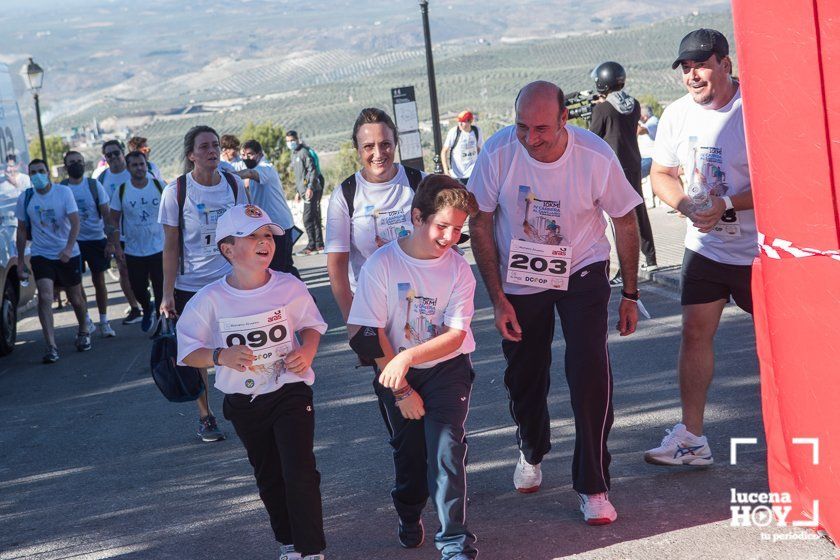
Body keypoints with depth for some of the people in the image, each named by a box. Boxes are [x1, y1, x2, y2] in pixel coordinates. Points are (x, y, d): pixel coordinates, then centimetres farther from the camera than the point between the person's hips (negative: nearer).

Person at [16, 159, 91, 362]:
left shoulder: (64, 192, -7)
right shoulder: (25, 198, -1)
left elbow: (75, 222, -14)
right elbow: (22, 231, 7)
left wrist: (69, 248, -29)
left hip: (68, 254, 0)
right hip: (41, 255, 0)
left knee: (75, 298, 11)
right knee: (45, 297, -17)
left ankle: (83, 332, 38)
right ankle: (51, 347, -18)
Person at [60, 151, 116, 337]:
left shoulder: (94, 185, -1)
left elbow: (106, 214, -1)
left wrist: (110, 241, -7)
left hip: (97, 239, 0)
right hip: (73, 241, 0)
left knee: (99, 281, 5)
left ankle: (104, 322, 16)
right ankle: (87, 322, 15)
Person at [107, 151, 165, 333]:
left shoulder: (159, 186, -3)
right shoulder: (122, 190, -3)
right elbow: (114, 220, 1)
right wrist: (117, 246, -6)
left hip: (159, 248, -1)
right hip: (133, 251, 1)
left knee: (161, 289, 0)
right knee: (138, 289, 10)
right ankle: (147, 310, 40)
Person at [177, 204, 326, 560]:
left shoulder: (290, 287, -10)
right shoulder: (210, 299, -13)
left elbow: (311, 325, 6)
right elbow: (187, 351, -8)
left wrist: (307, 350, -15)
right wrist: (221, 356, -27)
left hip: (290, 392, -2)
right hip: (243, 403, 2)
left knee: (300, 473, -10)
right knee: (269, 478, 18)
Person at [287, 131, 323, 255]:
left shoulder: (304, 152, -8)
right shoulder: (294, 155, 22)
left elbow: (312, 170, -16)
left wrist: (310, 187, -23)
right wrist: (297, 191, 25)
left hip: (311, 190, -10)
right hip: (304, 191, 10)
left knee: (308, 218, -11)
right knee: (315, 218, 10)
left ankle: (312, 245, -8)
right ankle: (319, 245, 13)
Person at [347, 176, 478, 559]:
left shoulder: (459, 269, -11)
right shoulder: (381, 264, -15)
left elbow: (456, 335, -16)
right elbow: (370, 334, -14)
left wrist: (407, 356, -31)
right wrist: (401, 390, -12)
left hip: (447, 367, 0)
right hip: (394, 371, 1)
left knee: (447, 447, -14)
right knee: (408, 449, 12)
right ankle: (409, 516, 41)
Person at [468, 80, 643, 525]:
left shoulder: (596, 156, -22)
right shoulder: (498, 151, -21)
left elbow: (625, 224, -6)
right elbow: (480, 226, -9)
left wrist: (630, 295, -1)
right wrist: (497, 299, -11)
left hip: (582, 271, -1)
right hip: (518, 278, 2)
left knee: (590, 372, -14)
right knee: (523, 373, 12)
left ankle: (593, 486, 0)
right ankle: (531, 452, 42)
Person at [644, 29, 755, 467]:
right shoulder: (677, 115, 1)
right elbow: (660, 175, 8)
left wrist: (727, 206, -28)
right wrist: (688, 206, -12)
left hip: (760, 249, -4)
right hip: (705, 246, 5)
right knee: (695, 331, 0)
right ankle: (691, 437, 6)